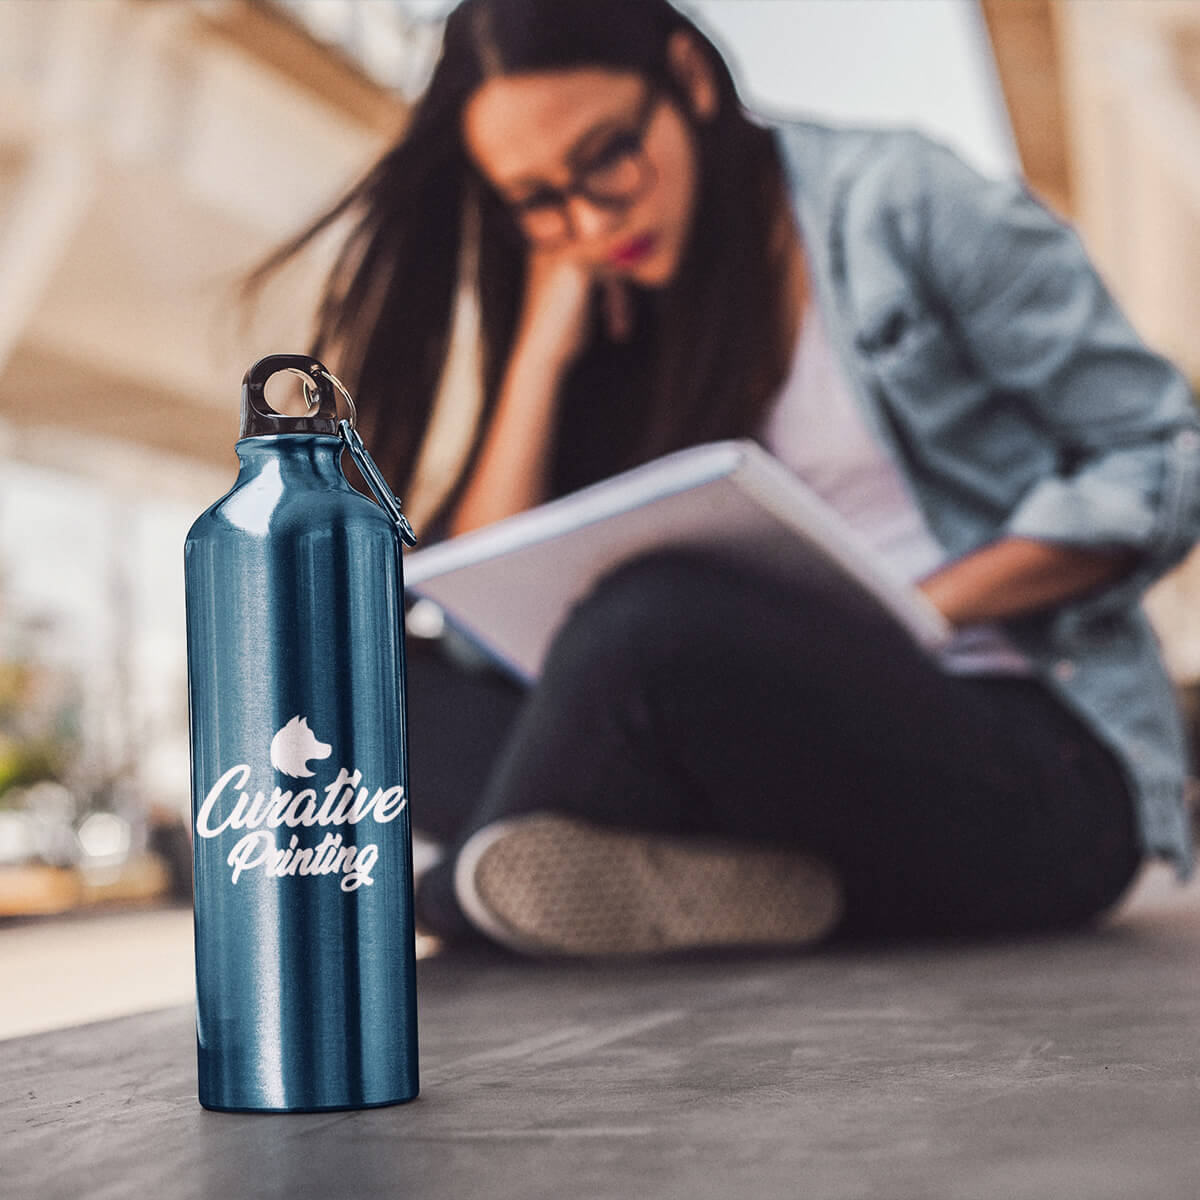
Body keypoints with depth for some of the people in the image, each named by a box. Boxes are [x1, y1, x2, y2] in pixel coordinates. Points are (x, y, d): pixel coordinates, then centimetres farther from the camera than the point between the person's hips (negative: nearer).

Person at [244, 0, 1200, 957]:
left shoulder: (900, 205, -1)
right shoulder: (616, 329, 12)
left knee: (661, 616, -32)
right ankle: (710, 874, -26)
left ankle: (468, 887, -8)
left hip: (1047, 775, -5)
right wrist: (542, 346, -2)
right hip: (807, 756, 6)